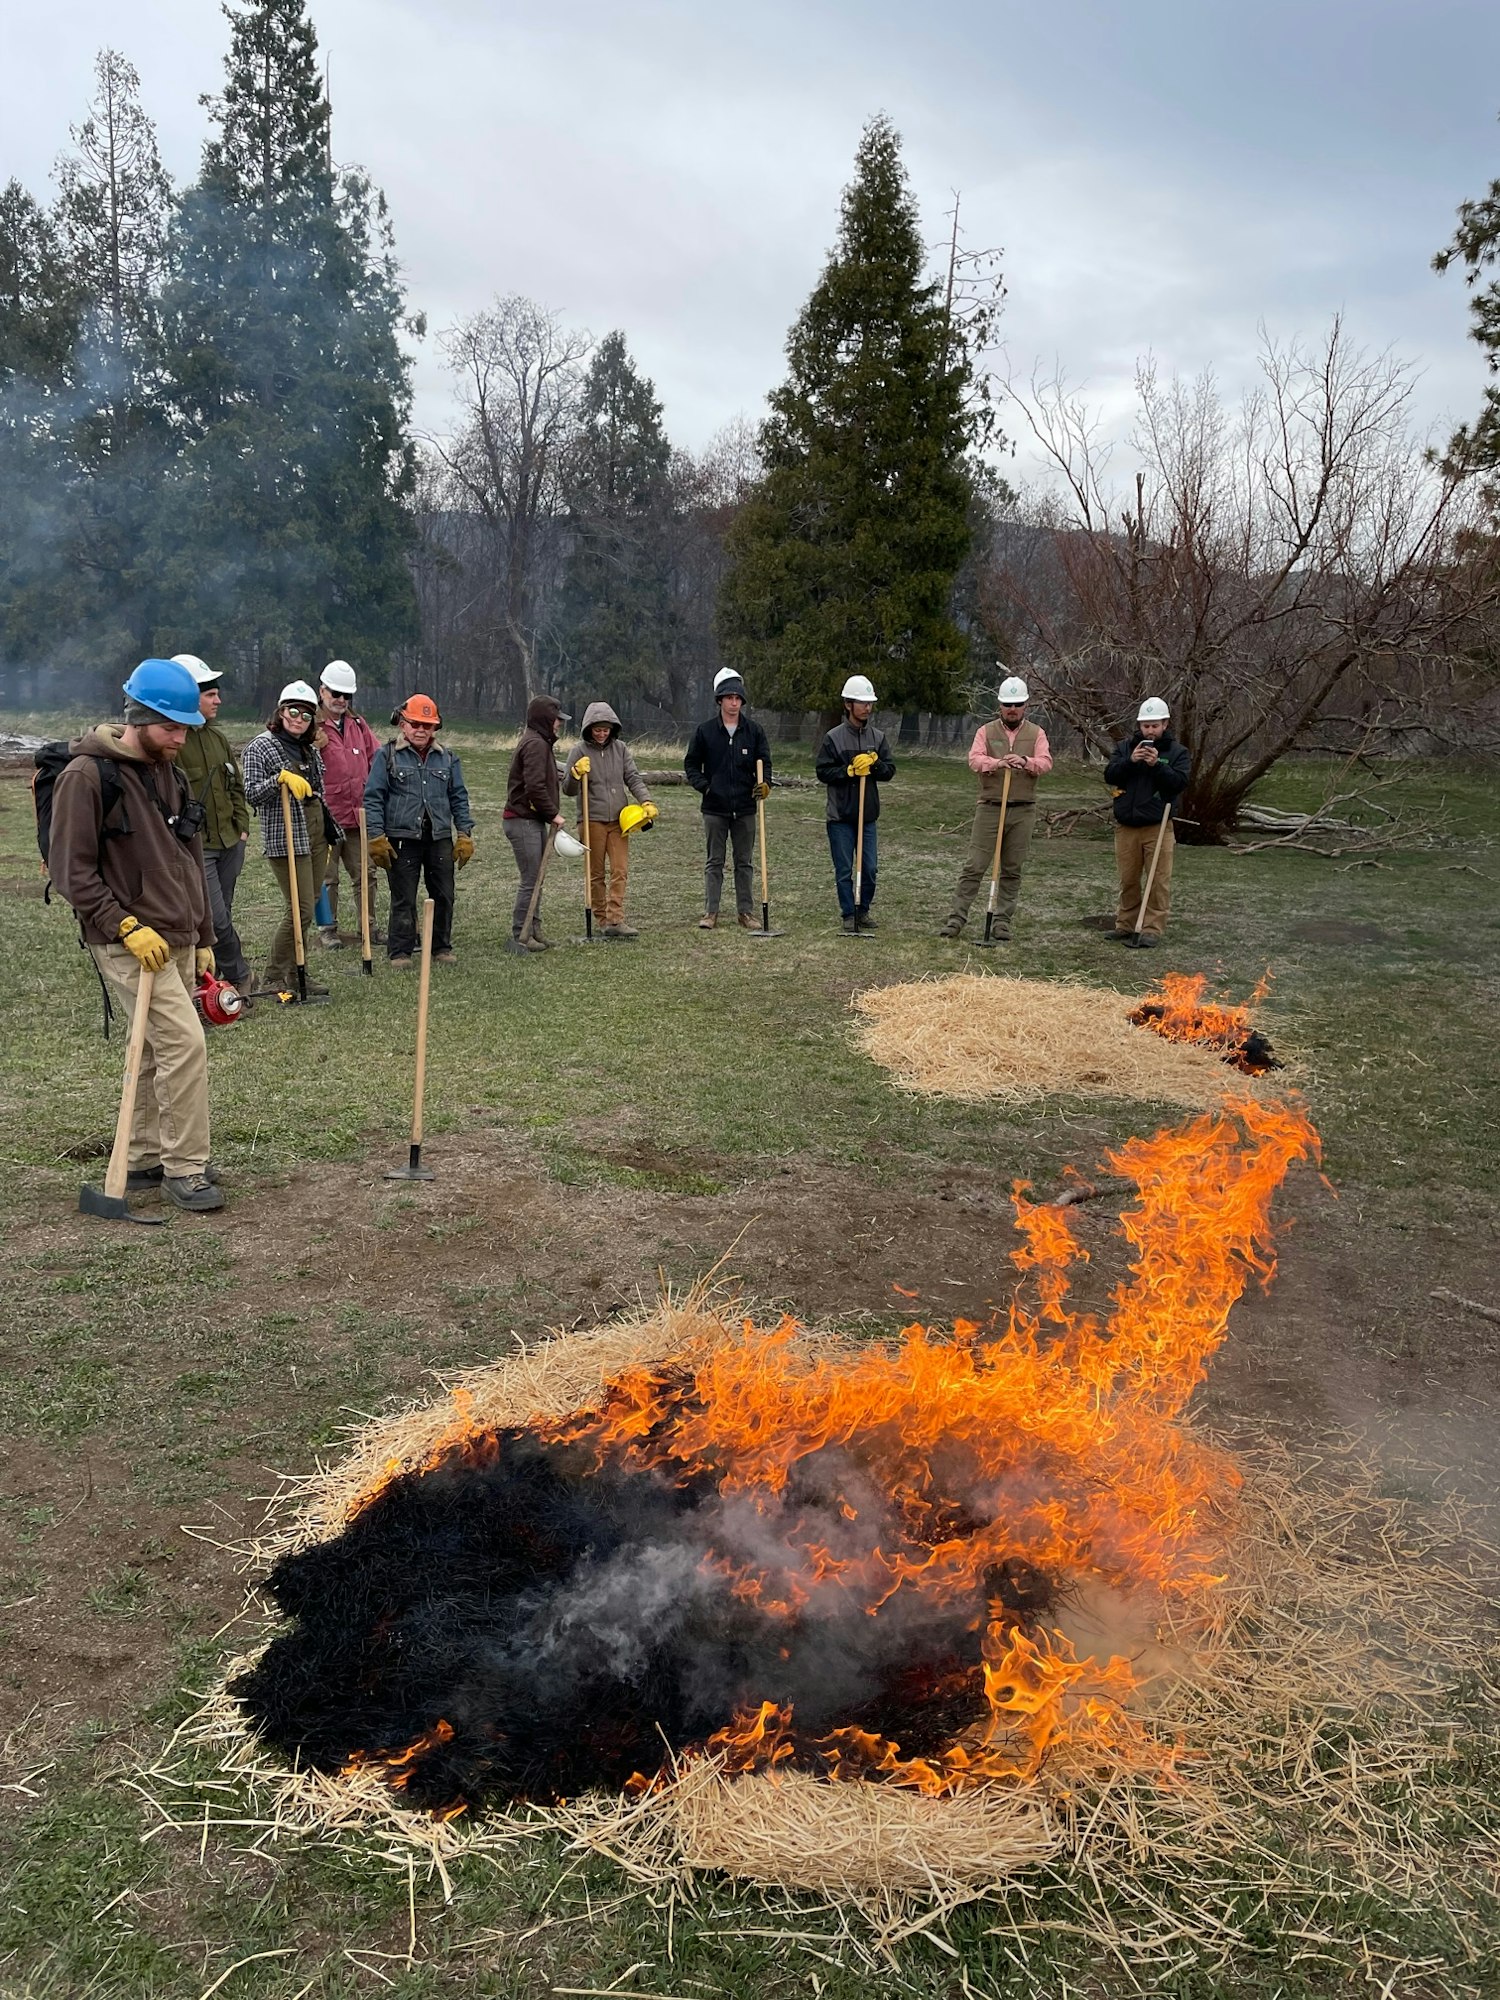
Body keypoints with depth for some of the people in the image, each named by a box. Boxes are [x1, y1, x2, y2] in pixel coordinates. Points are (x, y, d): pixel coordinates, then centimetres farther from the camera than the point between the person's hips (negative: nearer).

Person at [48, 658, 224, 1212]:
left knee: (158, 1051, 12)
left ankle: (145, 1159, 25)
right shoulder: (86, 776, -11)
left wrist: (203, 939, 18)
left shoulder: (169, 775, 13)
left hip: (176, 941, 8)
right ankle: (184, 1169, -5)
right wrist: (127, 927, -18)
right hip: (128, 943, -8)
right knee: (184, 1042, -15)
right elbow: (71, 871, -13)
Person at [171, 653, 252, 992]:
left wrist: (242, 827, 12)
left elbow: (237, 786, 21)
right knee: (217, 920, -8)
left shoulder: (217, 736, 13)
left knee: (220, 917, 12)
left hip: (230, 842, 8)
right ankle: (240, 980, 9)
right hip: (196, 847, -8)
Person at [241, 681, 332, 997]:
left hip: (317, 834, 8)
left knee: (307, 908, 9)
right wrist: (280, 778, -27)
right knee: (301, 909, -11)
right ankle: (275, 979, 0)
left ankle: (294, 977, 16)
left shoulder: (310, 748, 14)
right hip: (286, 839, -8)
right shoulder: (261, 745, -7)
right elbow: (250, 794, -13)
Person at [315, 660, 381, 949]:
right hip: (327, 816, -5)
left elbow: (375, 760, 16)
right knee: (327, 877, 6)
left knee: (366, 874, 10)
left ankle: (368, 926, 20)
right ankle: (328, 929, 17)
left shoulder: (358, 724, 12)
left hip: (359, 815, 5)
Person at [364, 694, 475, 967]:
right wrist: (376, 837, -9)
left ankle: (442, 947, 22)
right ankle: (400, 952, 10)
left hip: (440, 839, 3)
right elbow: (373, 798, -2)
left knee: (444, 896, 8)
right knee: (403, 900, 1)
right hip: (402, 839, -3)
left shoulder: (447, 758, 11)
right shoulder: (387, 755, 0)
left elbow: (459, 798, 13)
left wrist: (465, 834, 5)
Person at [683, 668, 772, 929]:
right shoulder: (705, 730, 1)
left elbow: (764, 761, 7)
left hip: (745, 808, 1)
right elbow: (691, 763, 8)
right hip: (715, 807, -1)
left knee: (745, 862, 7)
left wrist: (765, 783, -12)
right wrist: (703, 785, -6)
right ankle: (710, 912, 9)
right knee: (714, 862, 4)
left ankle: (745, 911, 14)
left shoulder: (754, 729, 3)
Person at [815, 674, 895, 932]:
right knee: (844, 870, 2)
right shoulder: (834, 737, -4)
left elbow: (889, 772, 5)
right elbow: (823, 771, -7)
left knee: (869, 867, 5)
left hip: (868, 814, 3)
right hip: (840, 816, -3)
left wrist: (874, 763, -14)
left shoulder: (878, 737, 7)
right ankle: (848, 913, 13)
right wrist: (850, 770, -17)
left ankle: (863, 910, 20)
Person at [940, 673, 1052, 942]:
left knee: (1012, 869, 5)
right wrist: (998, 763, -31)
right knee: (975, 866, -3)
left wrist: (1025, 762, -28)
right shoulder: (986, 731, 5)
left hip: (1023, 811, 2)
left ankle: (1002, 920, 13)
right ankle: (957, 917, 0)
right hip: (989, 808, -1)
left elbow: (1045, 763, -6)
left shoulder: (1036, 734, 8)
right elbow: (974, 760, -10)